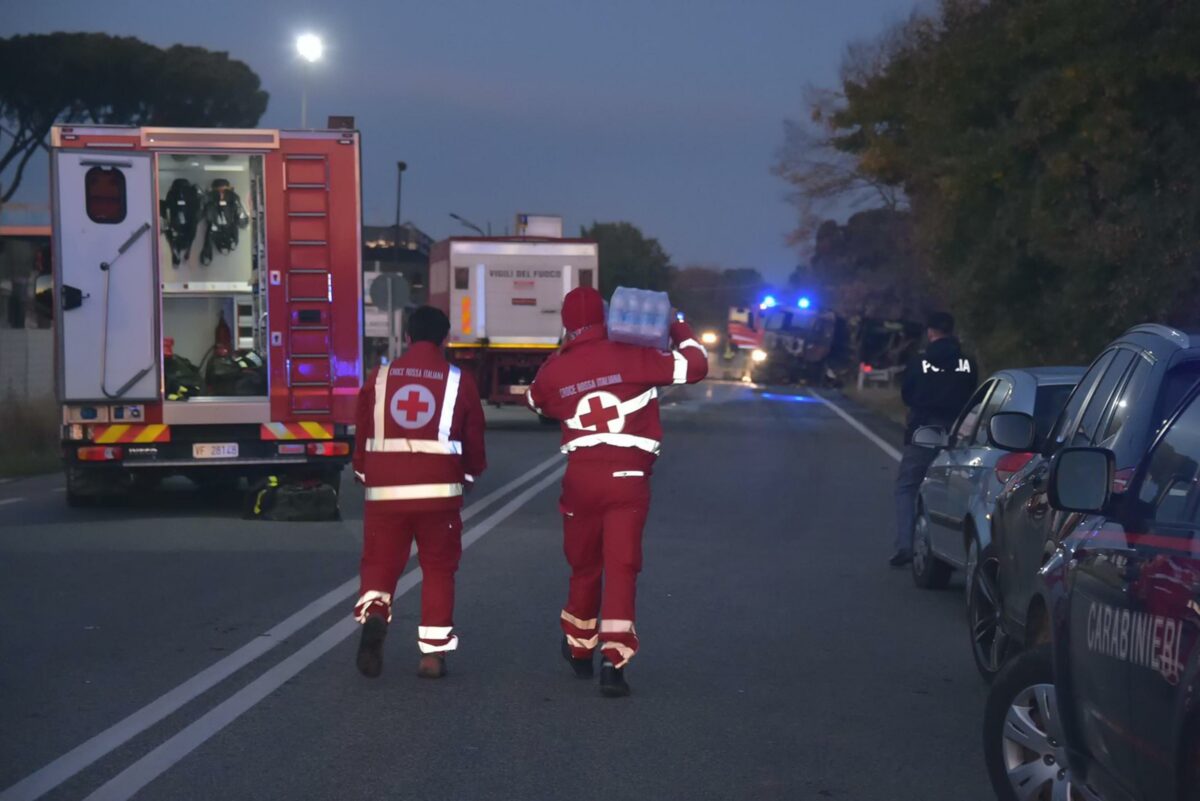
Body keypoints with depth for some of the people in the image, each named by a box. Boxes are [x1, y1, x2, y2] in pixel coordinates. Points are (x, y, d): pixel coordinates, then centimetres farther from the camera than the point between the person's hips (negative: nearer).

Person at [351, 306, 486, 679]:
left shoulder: (379, 378, 5)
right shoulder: (459, 382, 3)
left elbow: (361, 436, 9)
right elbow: (474, 441, 9)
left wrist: (363, 473, 27)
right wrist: (470, 471, 30)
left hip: (385, 490, 1)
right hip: (439, 490, -1)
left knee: (379, 563, 11)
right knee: (439, 569, 10)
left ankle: (372, 615, -17)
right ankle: (434, 652, 7)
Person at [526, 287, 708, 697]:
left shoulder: (555, 370, 1)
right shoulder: (632, 357, -8)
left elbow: (536, 401, 24)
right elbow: (694, 364, -2)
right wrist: (678, 327, 15)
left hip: (581, 476, 3)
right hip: (628, 478, -3)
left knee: (584, 566, 19)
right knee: (621, 569, -3)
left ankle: (579, 650, 36)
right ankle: (613, 660, -14)